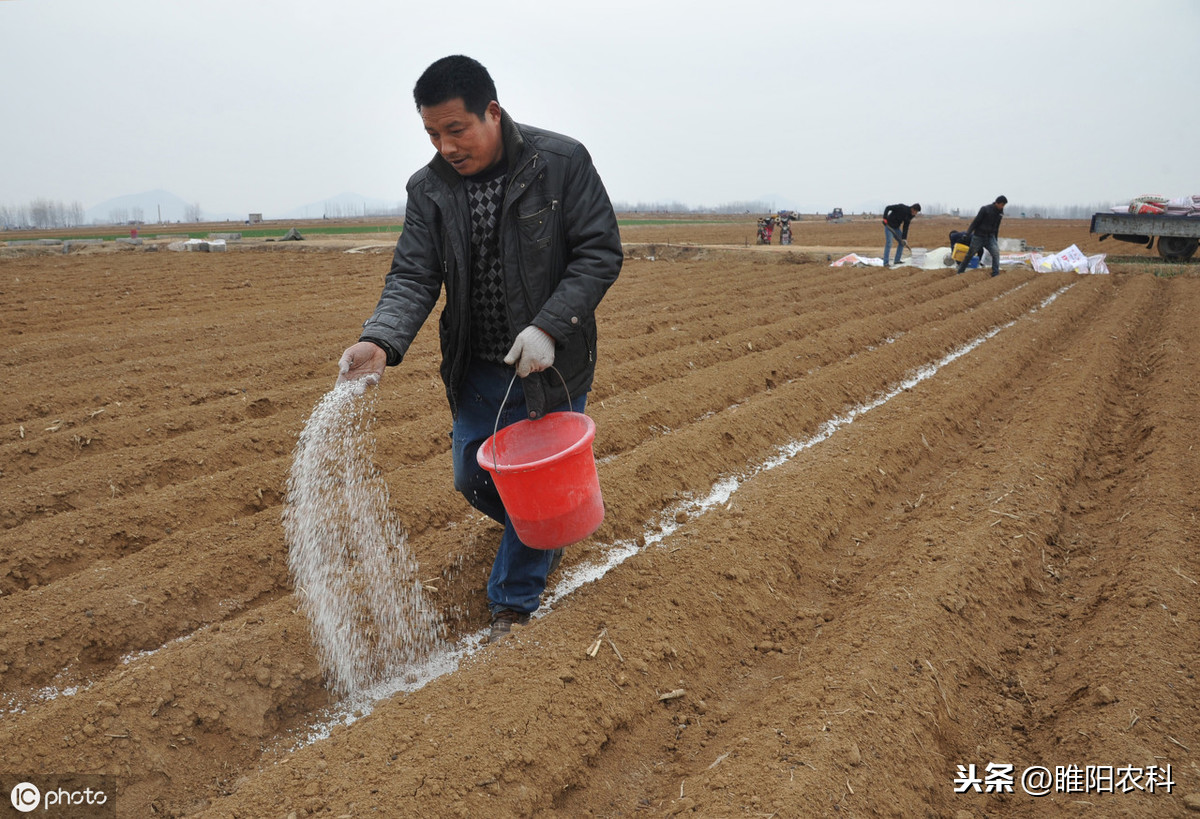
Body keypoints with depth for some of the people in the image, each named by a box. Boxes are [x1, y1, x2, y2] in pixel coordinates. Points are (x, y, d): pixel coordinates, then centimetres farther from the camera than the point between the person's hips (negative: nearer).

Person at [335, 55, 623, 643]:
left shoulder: (562, 162, -13)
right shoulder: (429, 189, -3)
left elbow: (600, 252, -13)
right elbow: (413, 277, -8)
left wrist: (548, 328, -25)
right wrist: (381, 341, -28)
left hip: (551, 367, -4)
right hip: (477, 369, 4)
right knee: (472, 479, 15)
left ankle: (513, 605, 24)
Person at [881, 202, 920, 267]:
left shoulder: (910, 215, -2)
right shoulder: (901, 208, -24)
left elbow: (906, 227, 1)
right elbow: (888, 208, -22)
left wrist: (904, 238, -6)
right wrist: (884, 218, -31)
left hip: (896, 228, 8)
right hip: (888, 226, -8)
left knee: (901, 242, 8)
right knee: (888, 243, -16)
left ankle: (897, 260, 15)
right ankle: (885, 263, -15)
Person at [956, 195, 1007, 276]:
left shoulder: (1000, 213, 5)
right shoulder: (985, 209, -13)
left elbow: (996, 227, 16)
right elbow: (975, 222, -12)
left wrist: (995, 239, 18)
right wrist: (967, 234, -15)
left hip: (990, 237, 4)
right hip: (979, 236, -4)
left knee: (996, 253, -16)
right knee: (969, 255, 5)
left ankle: (996, 274, -14)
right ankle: (959, 272, 19)